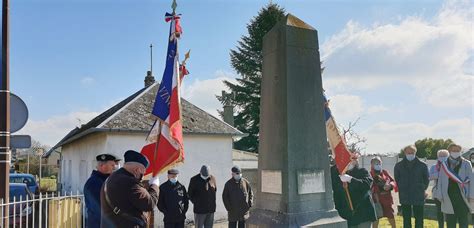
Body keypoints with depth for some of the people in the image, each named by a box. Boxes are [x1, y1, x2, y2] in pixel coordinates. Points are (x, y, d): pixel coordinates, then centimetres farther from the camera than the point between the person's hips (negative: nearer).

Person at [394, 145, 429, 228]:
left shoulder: (422, 165, -2)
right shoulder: (399, 165, 1)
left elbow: (426, 180, 9)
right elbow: (397, 180, 14)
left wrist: (421, 189, 8)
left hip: (418, 197, -1)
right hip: (404, 198, 1)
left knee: (419, 220, 5)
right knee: (406, 220, 10)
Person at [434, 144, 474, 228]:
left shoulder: (466, 164, 4)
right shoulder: (444, 165, 9)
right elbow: (440, 181, 9)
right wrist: (440, 196, 3)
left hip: (463, 197, -2)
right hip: (449, 197, 2)